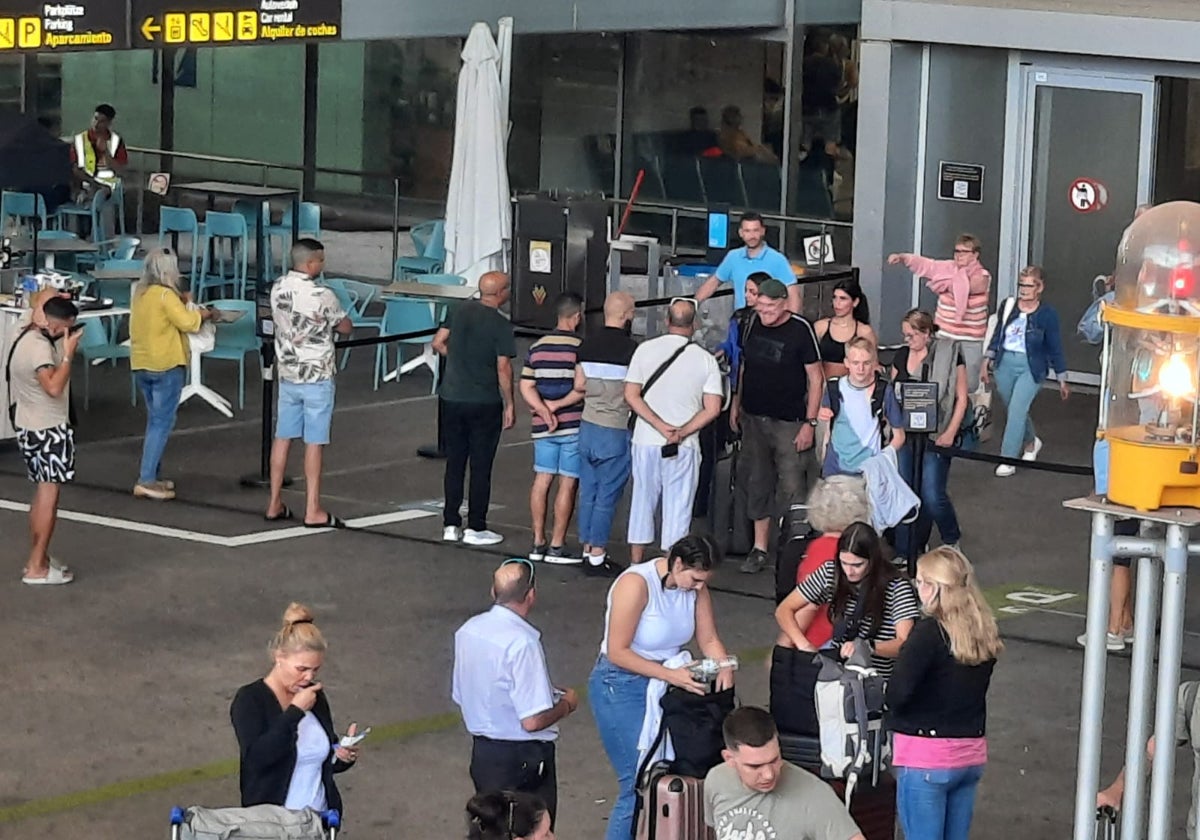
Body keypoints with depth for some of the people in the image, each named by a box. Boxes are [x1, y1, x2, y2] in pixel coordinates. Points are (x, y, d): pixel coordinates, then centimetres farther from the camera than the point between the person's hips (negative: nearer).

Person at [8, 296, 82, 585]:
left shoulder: (27, 337, 8)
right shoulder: (40, 346, -23)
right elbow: (54, 387, -31)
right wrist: (68, 353, -27)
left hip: (30, 427, 10)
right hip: (46, 430, -10)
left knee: (42, 494, 18)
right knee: (48, 496, -4)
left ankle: (37, 559, 25)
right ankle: (37, 568, -3)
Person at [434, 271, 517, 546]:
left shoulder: (461, 310, 1)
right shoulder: (500, 325, -13)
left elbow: (438, 343, 8)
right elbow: (503, 368, -14)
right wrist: (509, 404, -5)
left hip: (451, 399, 5)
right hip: (484, 404, -5)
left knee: (454, 462, 12)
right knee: (481, 466, 3)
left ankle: (451, 525, 14)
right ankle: (475, 528, 6)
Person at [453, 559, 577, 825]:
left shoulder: (468, 630, -1)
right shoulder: (522, 642, -25)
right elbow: (533, 721, -26)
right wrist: (566, 704, -6)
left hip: (482, 751, 7)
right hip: (523, 758, -7)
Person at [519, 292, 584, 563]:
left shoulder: (537, 347, 7)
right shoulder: (581, 348, -10)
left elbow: (526, 387, 2)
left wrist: (544, 409, -8)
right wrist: (557, 405, -8)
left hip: (543, 427, 5)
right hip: (574, 425, -5)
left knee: (542, 480, 11)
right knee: (568, 485, -1)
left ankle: (538, 543, 14)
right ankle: (556, 546, -1)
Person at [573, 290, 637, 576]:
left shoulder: (588, 344, 3)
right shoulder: (630, 348, -15)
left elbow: (579, 385, 5)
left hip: (588, 425, 6)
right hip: (615, 430, -6)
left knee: (588, 493, 13)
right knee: (607, 496, 0)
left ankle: (588, 550, 19)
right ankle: (597, 557, 2)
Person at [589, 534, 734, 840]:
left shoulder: (695, 586, -2)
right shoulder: (636, 584, -22)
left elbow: (709, 640, 2)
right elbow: (617, 652, -21)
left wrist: (725, 667, -19)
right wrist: (670, 675, -28)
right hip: (621, 687, -6)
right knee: (640, 784, -11)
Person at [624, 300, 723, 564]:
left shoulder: (645, 350, 0)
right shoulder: (706, 359, -3)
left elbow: (631, 395, -4)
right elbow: (712, 409, -9)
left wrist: (660, 426, -10)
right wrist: (682, 433, -11)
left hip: (645, 442, 2)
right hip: (684, 448, -2)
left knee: (642, 502, 12)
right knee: (677, 508, 4)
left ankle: (636, 565, 17)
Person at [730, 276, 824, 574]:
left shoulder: (800, 329, -12)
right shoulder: (754, 323, 3)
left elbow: (815, 377, -10)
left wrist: (810, 422, -13)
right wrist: (736, 402, 16)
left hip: (788, 422, -5)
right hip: (753, 418, 6)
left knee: (792, 488, -9)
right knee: (758, 484, 11)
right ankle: (759, 548, 19)